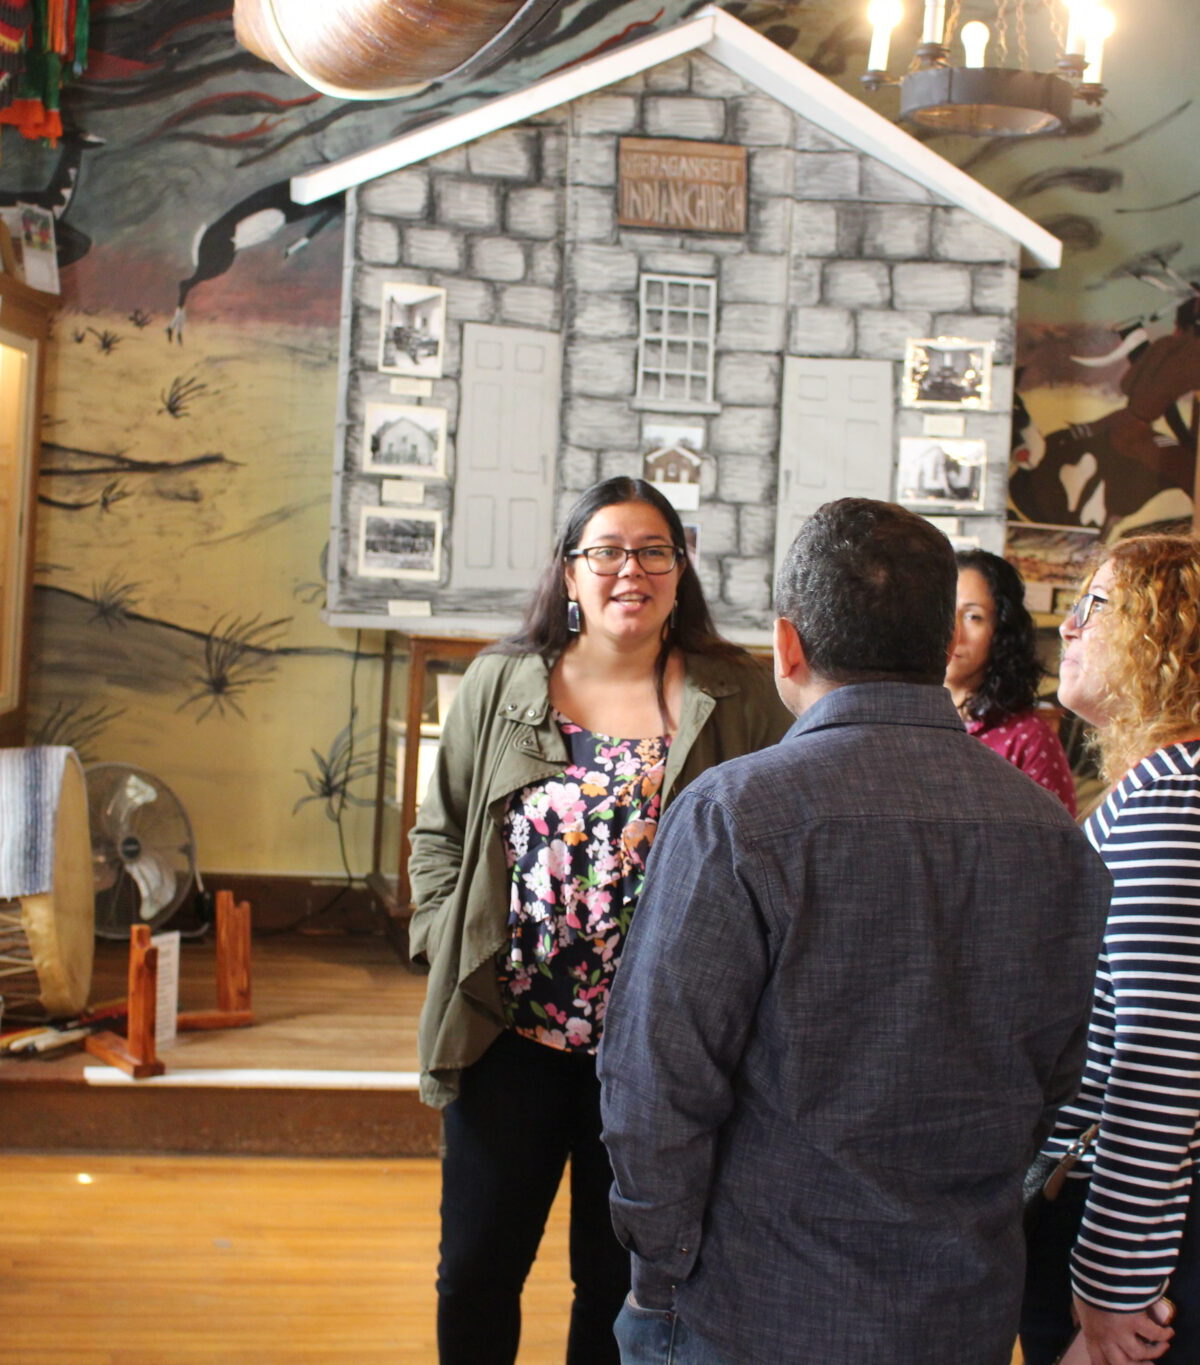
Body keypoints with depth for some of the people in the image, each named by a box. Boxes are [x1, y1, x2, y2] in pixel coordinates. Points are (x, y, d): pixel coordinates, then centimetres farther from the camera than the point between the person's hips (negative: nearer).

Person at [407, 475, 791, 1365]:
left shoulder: (737, 699, -3)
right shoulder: (499, 684, 3)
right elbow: (439, 832, 9)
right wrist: (447, 944, -3)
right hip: (507, 1032, 2)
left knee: (618, 1278, 15)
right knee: (476, 1273, 11)